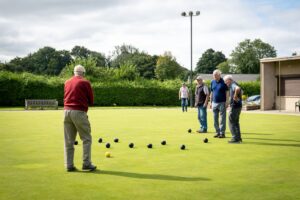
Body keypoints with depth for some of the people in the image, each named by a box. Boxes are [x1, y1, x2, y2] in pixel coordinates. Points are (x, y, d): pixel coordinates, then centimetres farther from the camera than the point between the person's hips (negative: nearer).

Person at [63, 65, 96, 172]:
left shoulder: (67, 82, 13)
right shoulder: (85, 83, -4)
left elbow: (66, 97, 14)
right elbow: (91, 100, 1)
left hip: (67, 111, 6)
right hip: (79, 112, -5)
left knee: (69, 140, 8)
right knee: (86, 139, 5)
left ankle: (69, 165, 10)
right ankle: (86, 163, 2)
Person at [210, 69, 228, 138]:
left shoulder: (223, 82, -6)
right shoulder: (212, 82, 9)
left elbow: (227, 92, -6)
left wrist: (226, 102, -12)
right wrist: (211, 102, 12)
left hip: (222, 103, -5)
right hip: (214, 103, 6)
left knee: (222, 118, -1)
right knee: (215, 119, 8)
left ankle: (222, 133, 3)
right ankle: (217, 132, 17)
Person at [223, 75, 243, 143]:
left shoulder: (233, 85, -15)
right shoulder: (233, 85, 17)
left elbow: (238, 88, -39)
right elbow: (240, 91, 34)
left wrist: (235, 96, -27)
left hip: (235, 106, -10)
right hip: (237, 106, 10)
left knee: (231, 122, -4)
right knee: (236, 122, 16)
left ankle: (235, 138, -4)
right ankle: (238, 138, 20)